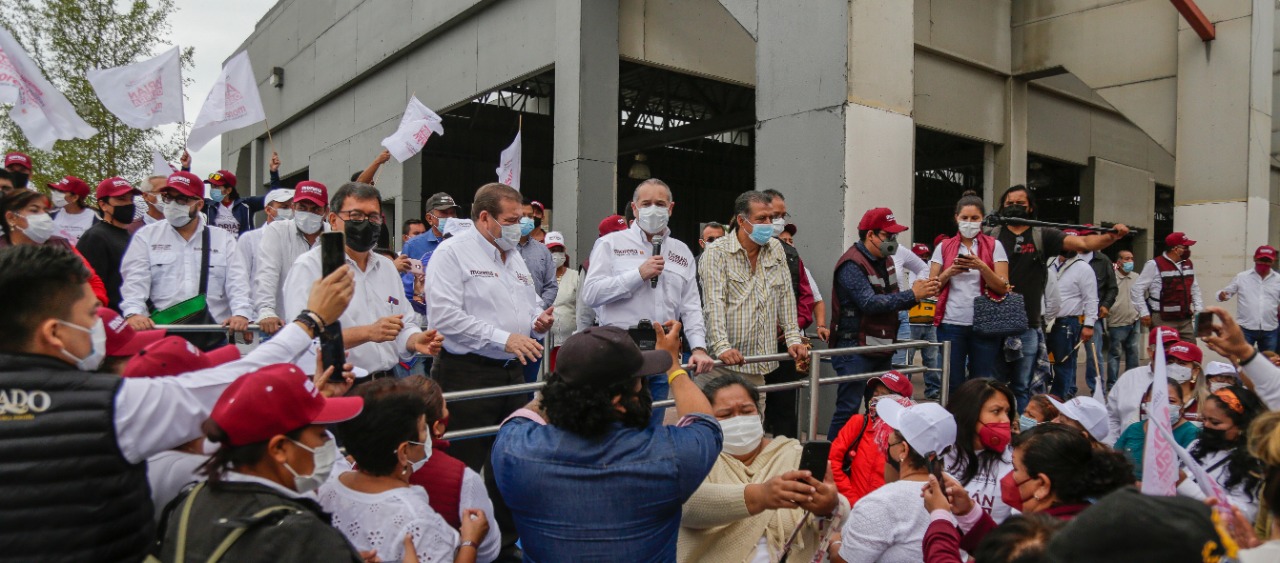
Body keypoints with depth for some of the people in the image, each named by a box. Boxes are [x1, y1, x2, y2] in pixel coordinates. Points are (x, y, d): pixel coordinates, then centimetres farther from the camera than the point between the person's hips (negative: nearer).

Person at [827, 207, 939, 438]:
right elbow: (870, 303, -24)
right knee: (848, 410, -7)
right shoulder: (852, 264, -14)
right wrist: (912, 295, -22)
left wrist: (917, 293, -3)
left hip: (882, 349, 9)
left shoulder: (885, 260, 14)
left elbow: (891, 300, 17)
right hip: (856, 350, -9)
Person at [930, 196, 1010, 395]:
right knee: (952, 383, 2)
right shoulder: (943, 247, 9)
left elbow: (1003, 288, -2)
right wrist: (949, 272, -11)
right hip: (951, 324, 1)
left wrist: (981, 267, -17)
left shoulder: (994, 246, 6)